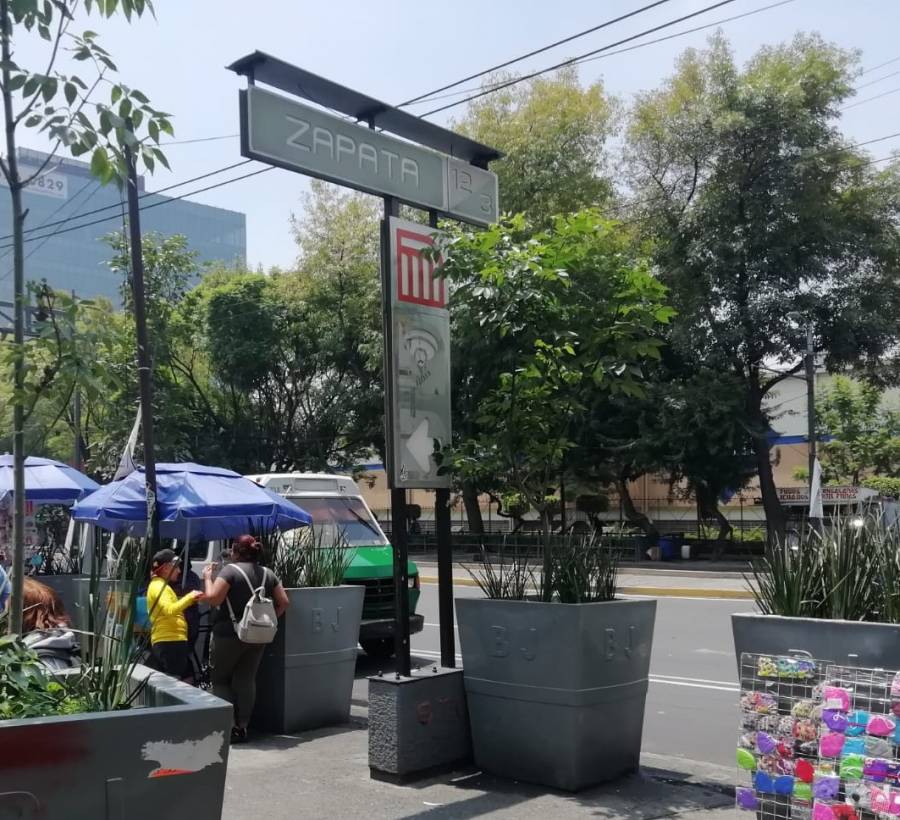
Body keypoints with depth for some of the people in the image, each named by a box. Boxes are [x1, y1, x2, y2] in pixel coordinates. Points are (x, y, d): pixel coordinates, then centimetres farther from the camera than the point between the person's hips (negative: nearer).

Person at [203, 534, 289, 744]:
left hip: (229, 635, -5)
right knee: (246, 680, 11)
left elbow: (213, 598, -16)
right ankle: (242, 727, 11)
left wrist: (207, 578, -2)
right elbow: (284, 602, 6)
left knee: (220, 680, 7)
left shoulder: (230, 570, -10)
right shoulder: (268, 573, 8)